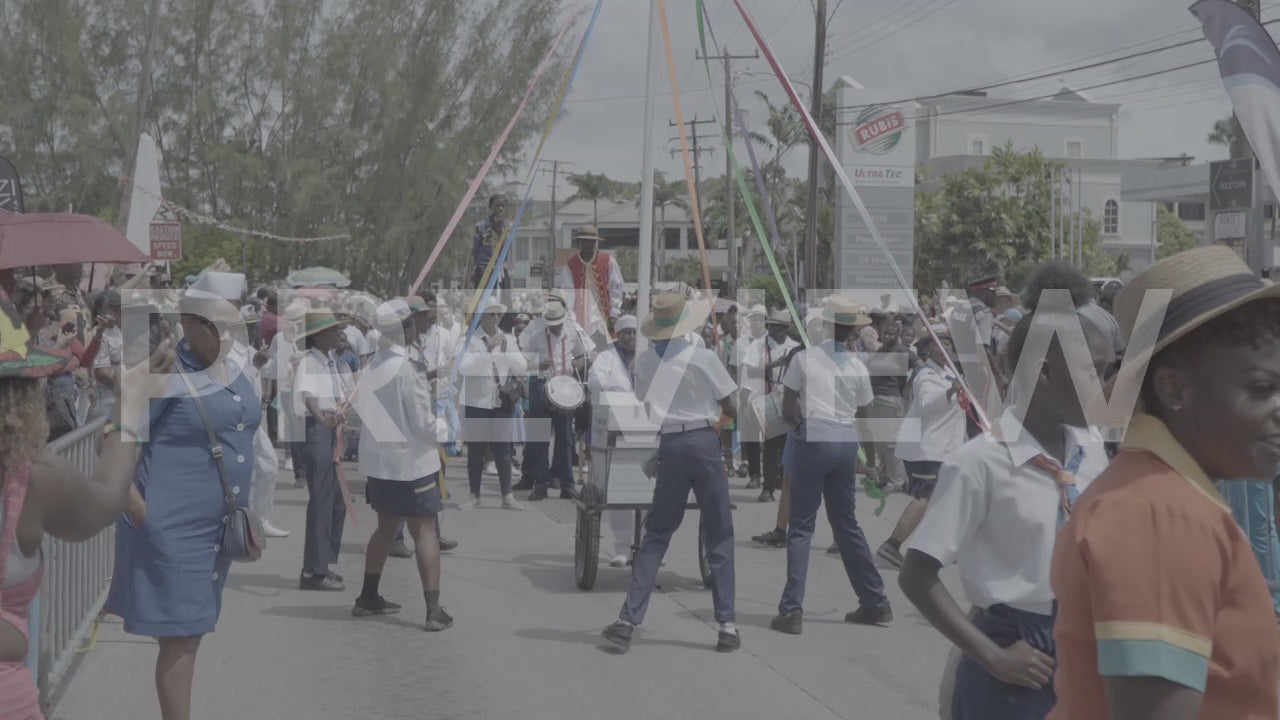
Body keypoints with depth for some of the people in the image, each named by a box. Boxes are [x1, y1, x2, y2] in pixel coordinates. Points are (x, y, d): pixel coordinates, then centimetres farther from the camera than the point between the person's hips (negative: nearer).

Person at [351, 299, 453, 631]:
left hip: (377, 460, 7)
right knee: (424, 531, -2)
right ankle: (434, 610, -6)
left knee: (386, 527, 20)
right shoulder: (410, 368, -18)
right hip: (411, 460, -7)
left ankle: (368, 598, 27)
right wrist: (442, 429, 4)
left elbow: (367, 410, 7)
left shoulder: (372, 364, 1)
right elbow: (423, 423, -16)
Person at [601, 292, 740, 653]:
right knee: (719, 536, 6)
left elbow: (645, 404, 11)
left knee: (656, 535, 10)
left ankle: (628, 620, 2)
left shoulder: (644, 363, 2)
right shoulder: (703, 358, -8)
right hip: (703, 442, -2)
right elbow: (729, 408, -1)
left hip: (669, 445, 3)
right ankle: (727, 626, 5)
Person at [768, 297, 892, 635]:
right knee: (847, 524, 16)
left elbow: (787, 410, -2)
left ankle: (791, 610, -7)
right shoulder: (857, 367, 4)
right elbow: (860, 414, 8)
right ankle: (875, 603, 22)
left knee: (801, 526, -1)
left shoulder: (805, 359, -3)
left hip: (813, 441, -3)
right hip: (846, 443, 4)